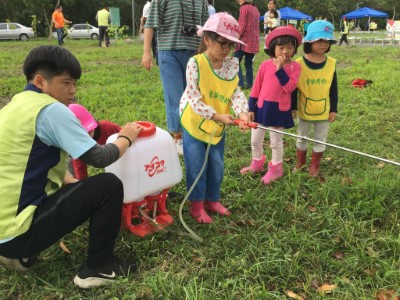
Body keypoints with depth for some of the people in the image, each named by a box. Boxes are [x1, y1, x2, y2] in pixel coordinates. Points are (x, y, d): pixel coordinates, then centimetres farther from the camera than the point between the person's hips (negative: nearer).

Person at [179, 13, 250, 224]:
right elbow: (194, 99, -23)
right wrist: (217, 116, -29)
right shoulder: (195, 63, -20)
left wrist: (242, 112, -28)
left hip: (218, 127, 5)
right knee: (196, 167, 5)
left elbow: (236, 92, -9)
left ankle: (212, 200, 36)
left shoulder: (232, 64, -5)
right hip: (194, 124, -5)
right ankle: (197, 205, 23)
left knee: (217, 166, 16)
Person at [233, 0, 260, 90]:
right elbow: (256, 26, 16)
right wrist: (256, 38, 18)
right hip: (254, 41, 8)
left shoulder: (244, 8, -7)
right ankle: (249, 84, 9)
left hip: (245, 40, -8)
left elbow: (242, 26, -12)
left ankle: (240, 83, -10)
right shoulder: (255, 9, 16)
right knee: (248, 63, 12)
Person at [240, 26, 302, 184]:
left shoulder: (295, 67, -8)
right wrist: (251, 108, 1)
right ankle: (257, 163, 39)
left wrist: (280, 69, -24)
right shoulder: (265, 65, -3)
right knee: (255, 140, 16)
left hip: (279, 109, -3)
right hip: (262, 107, 3)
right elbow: (256, 88, 2)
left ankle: (275, 169, 29)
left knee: (276, 141, 11)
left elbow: (289, 87, -21)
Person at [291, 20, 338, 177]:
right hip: (304, 110, -1)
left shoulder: (331, 63, -6)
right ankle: (300, 161, 38)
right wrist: (293, 107, -7)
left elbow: (333, 89, 0)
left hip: (324, 111, 2)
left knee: (320, 139, 14)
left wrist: (334, 109, 0)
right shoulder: (299, 64, -14)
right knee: (302, 138, 17)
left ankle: (315, 165, 31)